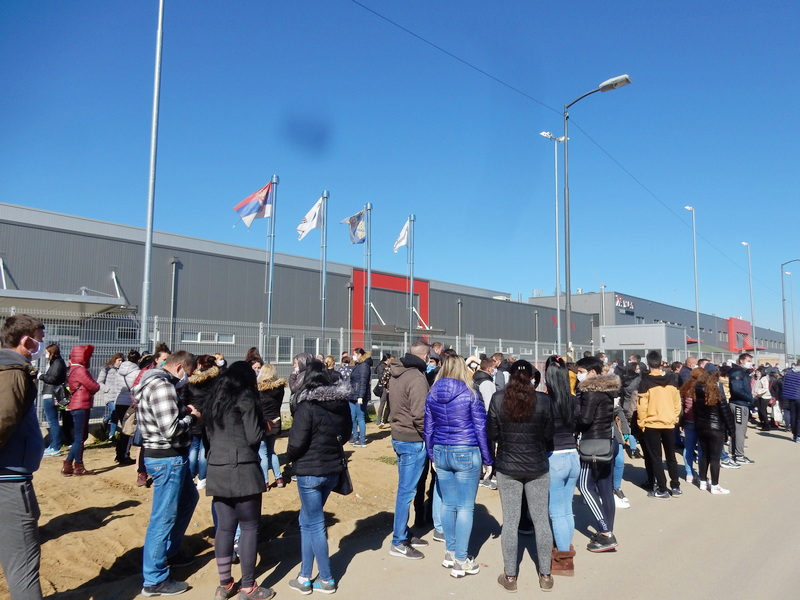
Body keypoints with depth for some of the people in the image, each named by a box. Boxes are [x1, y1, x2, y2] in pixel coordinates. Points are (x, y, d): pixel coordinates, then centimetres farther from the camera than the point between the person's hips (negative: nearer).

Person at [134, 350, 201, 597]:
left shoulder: (155, 381, 10)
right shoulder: (162, 386, -23)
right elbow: (170, 430, -27)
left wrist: (184, 410, 2)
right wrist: (192, 417, -11)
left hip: (170, 456, 11)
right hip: (167, 459, -11)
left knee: (188, 498, 27)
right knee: (163, 517, 0)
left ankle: (170, 551, 40)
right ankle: (154, 580, 13)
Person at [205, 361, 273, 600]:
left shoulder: (212, 399, 12)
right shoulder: (245, 398, -9)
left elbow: (209, 435, 18)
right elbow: (254, 437, -11)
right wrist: (262, 424, 7)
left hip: (217, 470, 7)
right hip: (242, 470, -7)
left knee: (224, 527, 14)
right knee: (249, 527, 4)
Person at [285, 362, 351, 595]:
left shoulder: (307, 406, -19)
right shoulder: (342, 403, 1)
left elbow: (297, 442, -17)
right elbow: (346, 433, 12)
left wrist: (289, 457, 3)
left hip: (309, 471, -7)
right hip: (333, 468, 7)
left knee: (314, 525, 7)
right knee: (307, 521, 19)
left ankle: (327, 580, 18)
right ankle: (305, 577, 25)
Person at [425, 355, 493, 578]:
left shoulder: (432, 394, 3)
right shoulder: (470, 394, -9)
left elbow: (428, 429, 8)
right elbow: (481, 429, -7)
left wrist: (432, 456, 18)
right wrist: (488, 460, 1)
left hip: (441, 453, 5)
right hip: (466, 454, -4)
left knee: (448, 504, 15)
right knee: (465, 507, 3)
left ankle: (450, 553, 26)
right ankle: (460, 561, 8)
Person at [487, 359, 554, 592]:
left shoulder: (498, 399, -9)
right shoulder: (543, 400, -10)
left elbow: (491, 433, -4)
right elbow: (549, 434, -3)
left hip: (507, 466, 0)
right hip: (537, 467, 0)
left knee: (510, 521, 8)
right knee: (541, 519, 12)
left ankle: (510, 576, 17)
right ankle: (545, 575, 22)